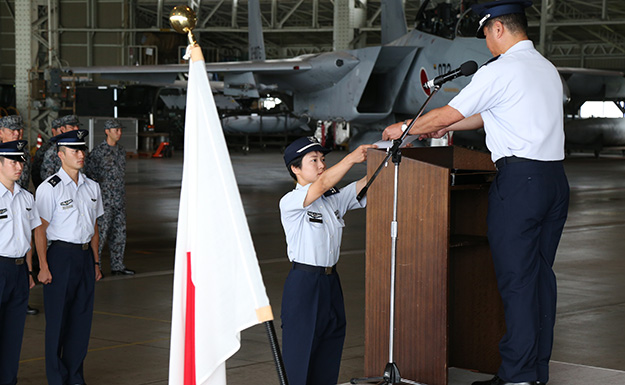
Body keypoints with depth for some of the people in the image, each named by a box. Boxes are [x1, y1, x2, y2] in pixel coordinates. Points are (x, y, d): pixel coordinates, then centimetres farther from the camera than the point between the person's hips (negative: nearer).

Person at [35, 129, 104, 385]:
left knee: (82, 317, 8)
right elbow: (40, 230, -8)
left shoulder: (91, 187, 11)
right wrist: (43, 266, -12)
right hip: (60, 255, -6)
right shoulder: (49, 188, -7)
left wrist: (95, 262, 15)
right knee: (57, 319, 0)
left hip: (85, 255, 6)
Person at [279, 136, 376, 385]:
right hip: (303, 283, -7)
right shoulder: (290, 203, -10)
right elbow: (322, 185, -25)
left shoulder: (334, 199, 12)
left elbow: (365, 185, 5)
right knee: (300, 354, -5)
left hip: (331, 281, 7)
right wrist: (351, 159, -29)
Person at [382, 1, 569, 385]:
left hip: (519, 178, -8)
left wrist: (405, 129, 14)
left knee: (516, 280, -5)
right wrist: (444, 127, 31)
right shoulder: (548, 69, 17)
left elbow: (447, 114, -2)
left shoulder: (499, 71, -9)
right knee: (541, 274, 10)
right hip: (555, 177, 8)